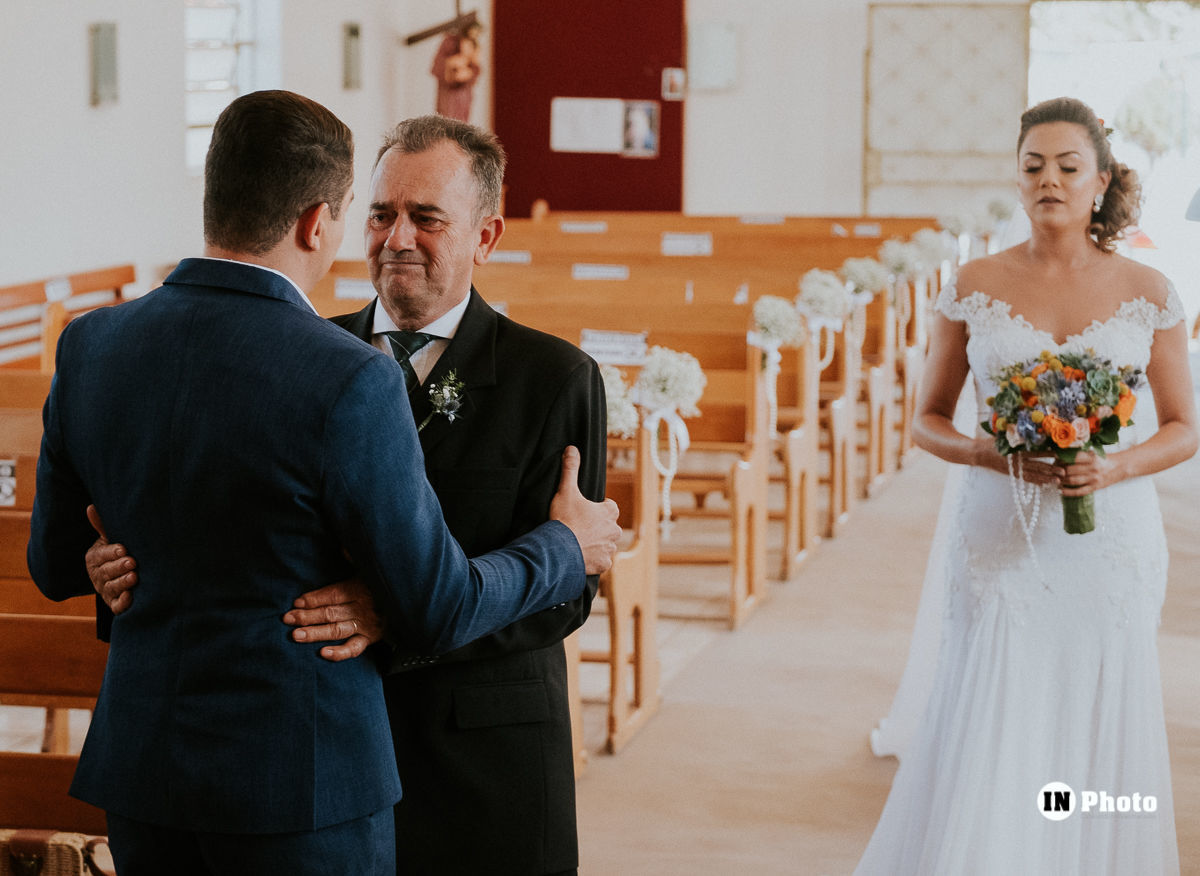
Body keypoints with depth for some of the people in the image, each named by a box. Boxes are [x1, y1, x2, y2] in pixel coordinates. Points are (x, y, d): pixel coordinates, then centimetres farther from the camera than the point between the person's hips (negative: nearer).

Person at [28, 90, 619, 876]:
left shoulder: (90, 347, -3)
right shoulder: (349, 382, -20)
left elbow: (56, 566, 8)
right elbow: (437, 612, -13)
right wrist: (566, 547, 5)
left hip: (142, 765, 6)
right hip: (302, 775, -5)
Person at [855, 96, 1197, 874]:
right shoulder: (975, 287, 2)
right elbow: (929, 421, 8)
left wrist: (1116, 467, -12)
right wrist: (989, 453, -12)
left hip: (1110, 540, 1)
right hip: (1001, 539, 0)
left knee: (1095, 742, 5)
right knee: (986, 753, -3)